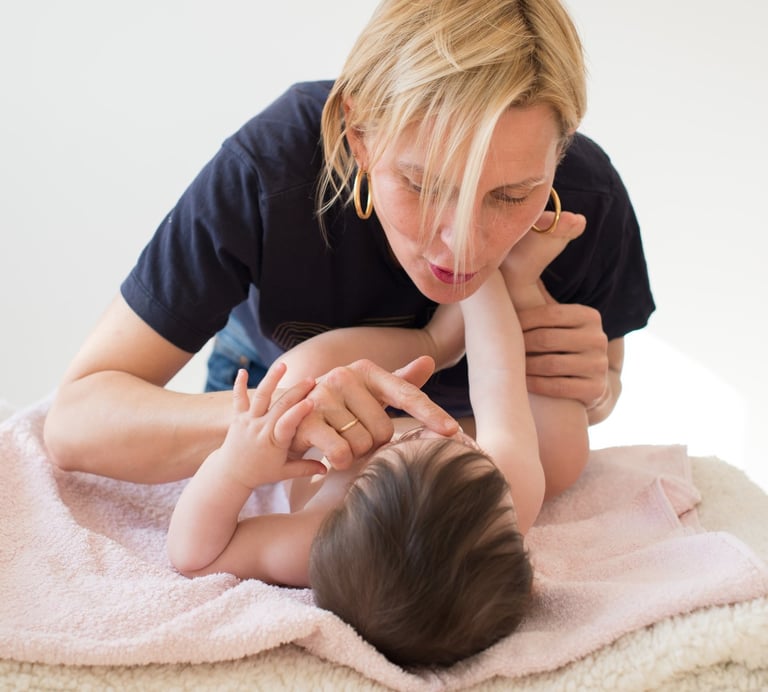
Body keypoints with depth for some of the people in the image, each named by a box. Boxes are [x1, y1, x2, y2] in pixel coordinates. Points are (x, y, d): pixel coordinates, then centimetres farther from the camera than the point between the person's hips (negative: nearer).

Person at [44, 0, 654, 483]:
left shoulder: (588, 199, -29)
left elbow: (602, 383, -6)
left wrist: (595, 389, -31)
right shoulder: (268, 168, -36)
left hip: (470, 419, 2)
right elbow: (73, 421, -35)